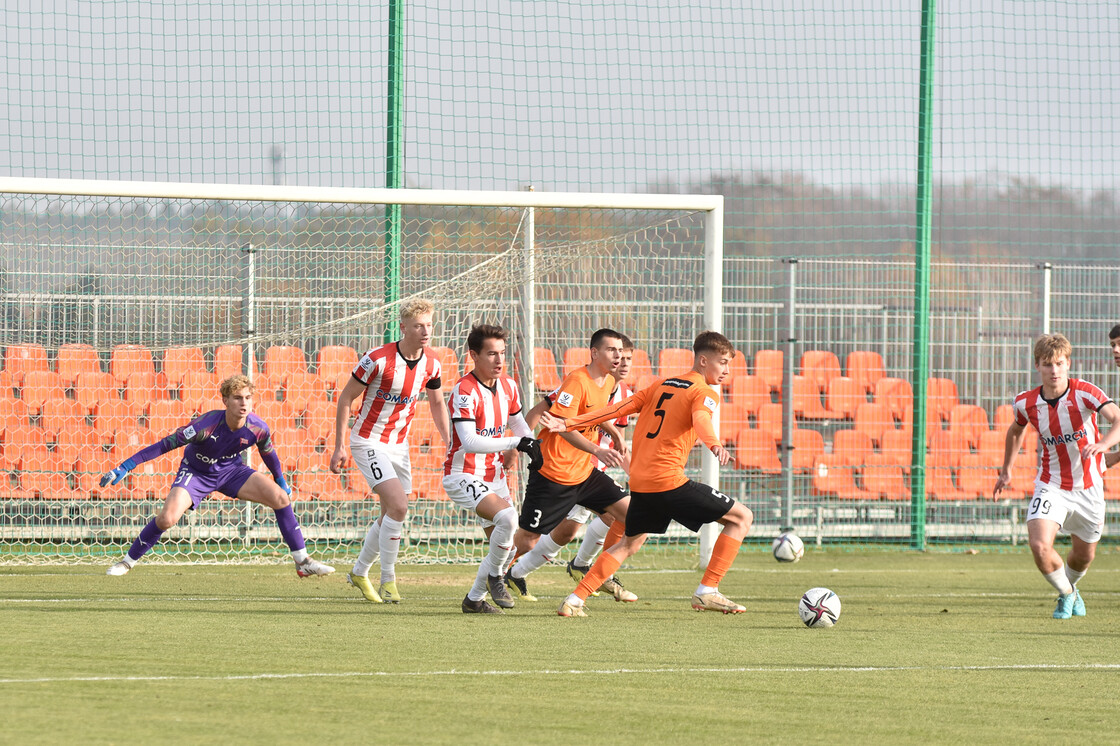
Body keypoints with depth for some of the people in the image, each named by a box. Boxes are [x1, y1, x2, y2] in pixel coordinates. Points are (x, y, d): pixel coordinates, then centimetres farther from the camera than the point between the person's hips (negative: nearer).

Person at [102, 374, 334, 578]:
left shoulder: (258, 428, -21)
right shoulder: (207, 425, -35)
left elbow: (268, 453, 3)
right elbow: (166, 445, -31)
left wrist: (281, 481, 18)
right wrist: (123, 468, -33)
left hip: (231, 470, 4)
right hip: (196, 473, -4)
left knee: (281, 498, -12)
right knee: (167, 518, -26)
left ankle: (303, 562, 1)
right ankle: (128, 561, -2)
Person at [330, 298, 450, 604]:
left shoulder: (431, 365, -3)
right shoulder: (377, 360, -21)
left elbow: (436, 403, 15)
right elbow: (346, 397, -11)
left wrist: (449, 443, 10)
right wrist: (338, 447, -12)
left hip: (399, 444, 7)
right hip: (368, 440, -7)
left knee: (393, 515, 10)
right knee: (398, 506, -20)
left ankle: (359, 573, 30)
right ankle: (388, 580, -10)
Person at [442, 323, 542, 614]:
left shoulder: (508, 386, 3)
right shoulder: (464, 390, -21)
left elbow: (518, 423, 22)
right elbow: (469, 441, -30)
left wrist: (531, 445, 2)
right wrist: (515, 443, -33)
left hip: (494, 477, 8)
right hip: (463, 477, -8)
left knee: (506, 545, 7)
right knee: (507, 516, -29)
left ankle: (474, 600, 22)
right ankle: (494, 576, -7)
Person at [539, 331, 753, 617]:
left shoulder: (663, 385, 20)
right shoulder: (705, 393, -2)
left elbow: (620, 408, 17)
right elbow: (701, 419, -24)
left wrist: (569, 423, 18)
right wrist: (715, 445, -44)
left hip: (639, 482, 8)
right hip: (669, 480, -8)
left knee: (630, 542, 26)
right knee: (742, 517, 1)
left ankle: (574, 600, 15)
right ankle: (707, 591, -2)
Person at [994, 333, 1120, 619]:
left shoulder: (1084, 393, -19)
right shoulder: (1026, 403, -8)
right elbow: (1016, 430, 16)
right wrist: (1006, 471, 20)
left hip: (1088, 486, -1)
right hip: (1051, 485, 1)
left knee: (1083, 557, 13)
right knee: (1040, 546, -20)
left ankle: (1069, 585, 50)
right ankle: (1067, 594, 10)